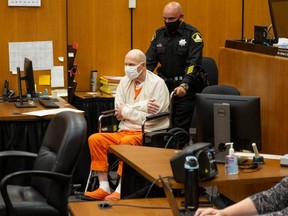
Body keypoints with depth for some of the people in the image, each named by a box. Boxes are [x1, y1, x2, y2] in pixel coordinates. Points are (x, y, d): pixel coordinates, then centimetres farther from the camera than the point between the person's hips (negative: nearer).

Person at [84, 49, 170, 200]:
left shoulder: (157, 84, -5)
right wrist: (142, 106, -12)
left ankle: (121, 191, -28)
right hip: (125, 131, 6)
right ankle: (104, 187, -15)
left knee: (126, 142, -35)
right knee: (95, 139, -14)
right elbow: (118, 112, 0)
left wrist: (126, 111, -6)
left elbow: (151, 117, -13)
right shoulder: (125, 81, 12)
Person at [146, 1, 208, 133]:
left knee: (181, 128, -5)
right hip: (165, 87, 5)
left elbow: (194, 64, -17)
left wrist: (184, 85, -31)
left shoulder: (192, 35, -8)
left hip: (186, 89, -5)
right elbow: (149, 61, 7)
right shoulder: (159, 34, 9)